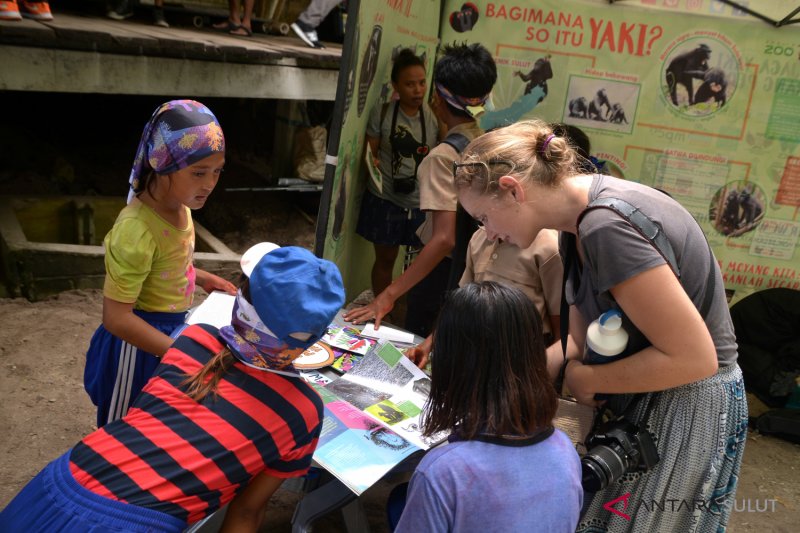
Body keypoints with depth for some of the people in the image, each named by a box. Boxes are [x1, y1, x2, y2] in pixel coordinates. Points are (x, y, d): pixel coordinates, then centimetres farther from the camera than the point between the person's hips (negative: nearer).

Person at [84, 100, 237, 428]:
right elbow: (116, 317, -30)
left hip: (170, 332, 8)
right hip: (140, 343, -8)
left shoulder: (179, 205, -5)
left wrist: (199, 277, 3)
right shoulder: (137, 229, -32)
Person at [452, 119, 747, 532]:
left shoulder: (607, 226, -29)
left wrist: (585, 380, -16)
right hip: (641, 403, 9)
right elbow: (579, 343, 5)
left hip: (688, 411, -9)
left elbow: (693, 357, -27)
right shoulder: (580, 224, 2)